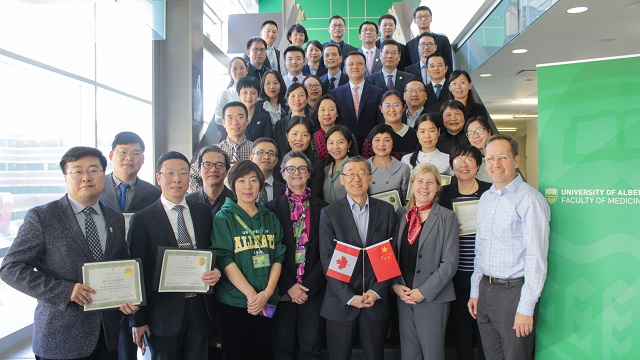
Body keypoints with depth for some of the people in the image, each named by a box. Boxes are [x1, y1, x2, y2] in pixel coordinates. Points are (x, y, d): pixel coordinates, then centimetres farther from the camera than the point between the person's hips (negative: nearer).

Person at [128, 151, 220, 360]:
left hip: (200, 306, 3)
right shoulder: (142, 219, -4)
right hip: (164, 311, -3)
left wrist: (216, 272, -7)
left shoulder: (203, 212, 7)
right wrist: (138, 319, -3)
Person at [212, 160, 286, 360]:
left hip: (267, 303, 3)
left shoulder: (270, 218, 8)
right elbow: (225, 260, -11)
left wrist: (267, 293, -11)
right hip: (233, 301, -3)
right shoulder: (224, 218, -3)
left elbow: (278, 257, 3)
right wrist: (251, 294, -18)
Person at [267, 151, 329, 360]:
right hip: (283, 290, 0)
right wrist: (289, 286, -9)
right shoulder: (273, 208, 2)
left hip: (313, 289, 1)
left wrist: (308, 286, -7)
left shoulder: (322, 209, 4)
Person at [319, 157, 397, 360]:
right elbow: (327, 260, -6)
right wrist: (349, 297, -12)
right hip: (341, 303, -1)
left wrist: (376, 292, -7)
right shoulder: (329, 213, -3)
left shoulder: (386, 210, 3)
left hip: (376, 300, 2)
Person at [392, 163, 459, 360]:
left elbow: (450, 262, -9)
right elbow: (393, 253, 10)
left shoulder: (446, 217, -4)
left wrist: (424, 291, -14)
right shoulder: (402, 214, 8)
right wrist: (395, 285, -3)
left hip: (432, 297, -3)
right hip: (403, 296, 4)